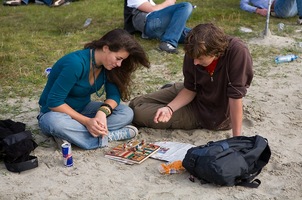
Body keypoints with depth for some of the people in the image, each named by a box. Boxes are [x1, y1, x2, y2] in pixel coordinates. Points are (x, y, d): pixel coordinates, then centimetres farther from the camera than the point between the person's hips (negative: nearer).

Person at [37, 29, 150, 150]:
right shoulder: (76, 63, -29)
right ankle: (105, 137, -28)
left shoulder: (107, 66, -8)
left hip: (83, 109, 6)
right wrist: (86, 121, -32)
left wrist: (103, 111, -30)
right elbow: (54, 102, -28)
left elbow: (114, 95, -8)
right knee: (55, 122, -43)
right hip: (56, 112, -6)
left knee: (127, 113, -14)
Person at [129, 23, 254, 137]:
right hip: (196, 95, 5)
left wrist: (236, 139, -28)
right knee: (136, 106, 3)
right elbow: (190, 90, -7)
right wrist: (169, 108, -24)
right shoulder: (194, 54, -19)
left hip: (215, 116, -5)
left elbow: (235, 97, -32)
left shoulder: (237, 52, -35)